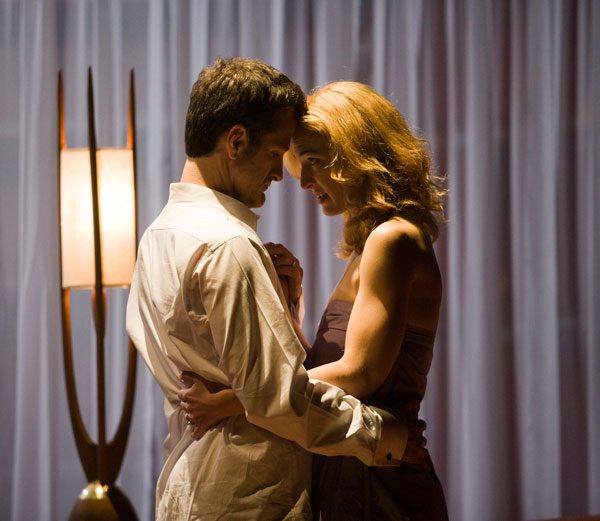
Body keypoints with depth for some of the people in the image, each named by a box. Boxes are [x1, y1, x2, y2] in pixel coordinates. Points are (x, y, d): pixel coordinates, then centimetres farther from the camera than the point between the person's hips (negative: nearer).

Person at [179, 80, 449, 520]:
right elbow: (318, 373, 10)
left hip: (381, 486, -9)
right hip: (348, 478, 9)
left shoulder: (393, 239, -13)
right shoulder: (369, 243, 15)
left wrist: (231, 400, -22)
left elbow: (358, 373, -21)